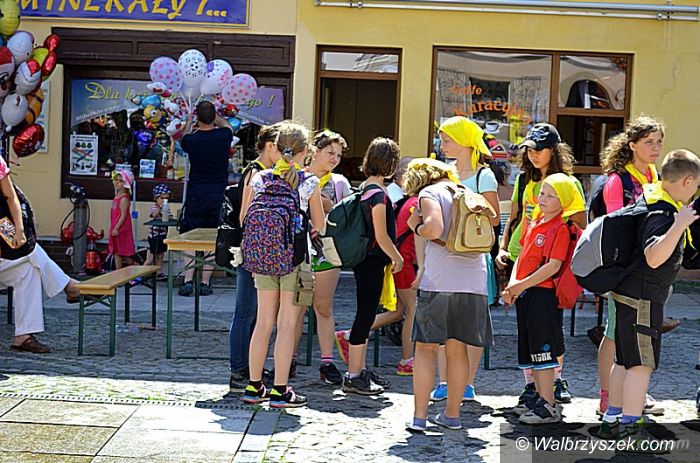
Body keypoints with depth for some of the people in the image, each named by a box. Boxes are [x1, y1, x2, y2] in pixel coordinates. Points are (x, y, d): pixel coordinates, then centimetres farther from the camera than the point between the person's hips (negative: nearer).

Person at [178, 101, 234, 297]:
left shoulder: (191, 140, -7)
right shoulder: (223, 136, -6)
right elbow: (226, 125, 20)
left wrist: (188, 121, 36)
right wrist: (214, 115, 35)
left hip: (196, 196, -1)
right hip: (219, 196, 1)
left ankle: (187, 281, -3)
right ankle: (205, 283, 6)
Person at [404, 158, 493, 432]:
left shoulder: (429, 193, 1)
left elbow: (434, 228, -15)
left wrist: (416, 226, 3)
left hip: (440, 280, -5)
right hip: (474, 280, 5)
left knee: (425, 346, 3)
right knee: (457, 348, 13)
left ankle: (419, 416, 0)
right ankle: (452, 414, 18)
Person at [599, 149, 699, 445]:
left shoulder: (651, 194, 6)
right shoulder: (663, 215, -23)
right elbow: (654, 257, -36)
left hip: (631, 293, 10)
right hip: (642, 297, -10)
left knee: (626, 361, 16)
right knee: (642, 363, -5)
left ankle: (612, 420, 25)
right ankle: (631, 429, -2)